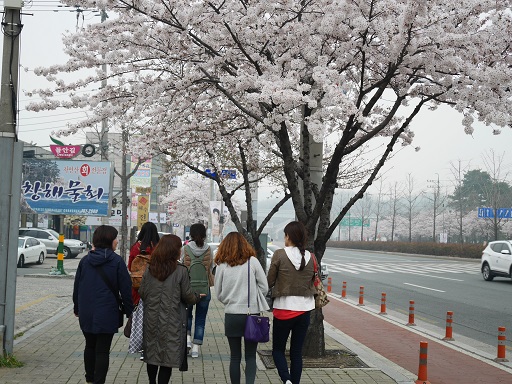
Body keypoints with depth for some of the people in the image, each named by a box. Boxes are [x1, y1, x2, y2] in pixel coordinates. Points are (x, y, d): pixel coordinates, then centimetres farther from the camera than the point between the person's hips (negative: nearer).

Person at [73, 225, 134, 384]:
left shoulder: (85, 260, 3)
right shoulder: (117, 261, -10)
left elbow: (77, 286, 10)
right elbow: (125, 289, -9)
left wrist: (77, 308, 23)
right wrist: (129, 311, 1)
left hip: (86, 313, 5)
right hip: (107, 313, -5)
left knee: (90, 346, 21)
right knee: (102, 350, 1)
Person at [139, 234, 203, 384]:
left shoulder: (149, 270, 0)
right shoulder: (180, 271, -12)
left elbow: (141, 293, 5)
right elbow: (187, 296, -6)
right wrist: (197, 297, 16)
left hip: (151, 319, 4)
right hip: (171, 321, -4)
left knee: (151, 354, 17)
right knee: (169, 356, 3)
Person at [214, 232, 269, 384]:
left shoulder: (222, 265, -3)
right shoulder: (252, 262, -5)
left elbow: (219, 294, 3)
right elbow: (264, 287, -2)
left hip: (231, 315, 1)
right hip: (252, 314, -1)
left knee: (235, 357, 12)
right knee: (251, 356, 9)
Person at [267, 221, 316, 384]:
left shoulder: (279, 255, -12)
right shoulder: (311, 258, 0)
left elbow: (269, 282, -4)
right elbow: (314, 283, 9)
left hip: (283, 308, -3)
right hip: (304, 309, 4)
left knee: (278, 349, 10)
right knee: (297, 352, 13)